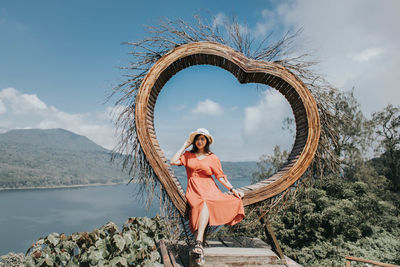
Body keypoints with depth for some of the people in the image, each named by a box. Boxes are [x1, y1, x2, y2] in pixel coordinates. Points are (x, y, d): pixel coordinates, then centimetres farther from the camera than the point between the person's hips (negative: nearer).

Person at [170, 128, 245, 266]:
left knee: (205, 204, -35)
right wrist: (184, 146, 6)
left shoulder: (212, 158, 13)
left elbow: (220, 176, 11)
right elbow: (173, 161, -1)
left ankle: (198, 243, -43)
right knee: (203, 205, -33)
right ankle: (200, 249, -34)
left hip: (209, 189, 0)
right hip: (193, 190, 0)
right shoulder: (188, 155, 15)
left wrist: (232, 189, 0)